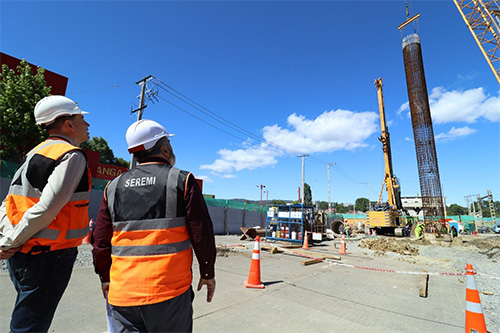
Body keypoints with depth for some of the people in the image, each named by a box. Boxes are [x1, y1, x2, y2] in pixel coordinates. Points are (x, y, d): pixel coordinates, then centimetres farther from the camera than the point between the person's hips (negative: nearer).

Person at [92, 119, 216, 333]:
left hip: (123, 292, 4)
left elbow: (100, 241, 9)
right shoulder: (182, 181, -8)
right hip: (170, 291, -3)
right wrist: (207, 273, 5)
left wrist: (105, 278, 23)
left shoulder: (113, 187, 4)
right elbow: (202, 233, -8)